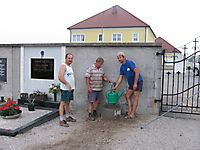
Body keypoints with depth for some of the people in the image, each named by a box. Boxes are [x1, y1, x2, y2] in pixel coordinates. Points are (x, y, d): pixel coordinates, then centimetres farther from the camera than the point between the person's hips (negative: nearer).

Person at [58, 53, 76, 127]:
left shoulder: (70, 66, 16)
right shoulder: (63, 66, -12)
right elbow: (60, 77, -23)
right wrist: (67, 84, -29)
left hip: (71, 88, 9)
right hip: (65, 89, -9)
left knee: (68, 102, 18)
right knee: (63, 103, -7)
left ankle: (68, 116, 29)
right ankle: (62, 120, -6)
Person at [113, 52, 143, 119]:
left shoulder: (130, 63, -17)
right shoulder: (122, 67, 8)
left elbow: (137, 72, -23)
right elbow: (120, 77, 10)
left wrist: (135, 83, -25)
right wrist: (116, 86, 2)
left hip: (138, 82, -9)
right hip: (131, 83, 9)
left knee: (135, 97, -7)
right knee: (127, 96, 8)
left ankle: (133, 113, -4)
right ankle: (130, 111, 13)